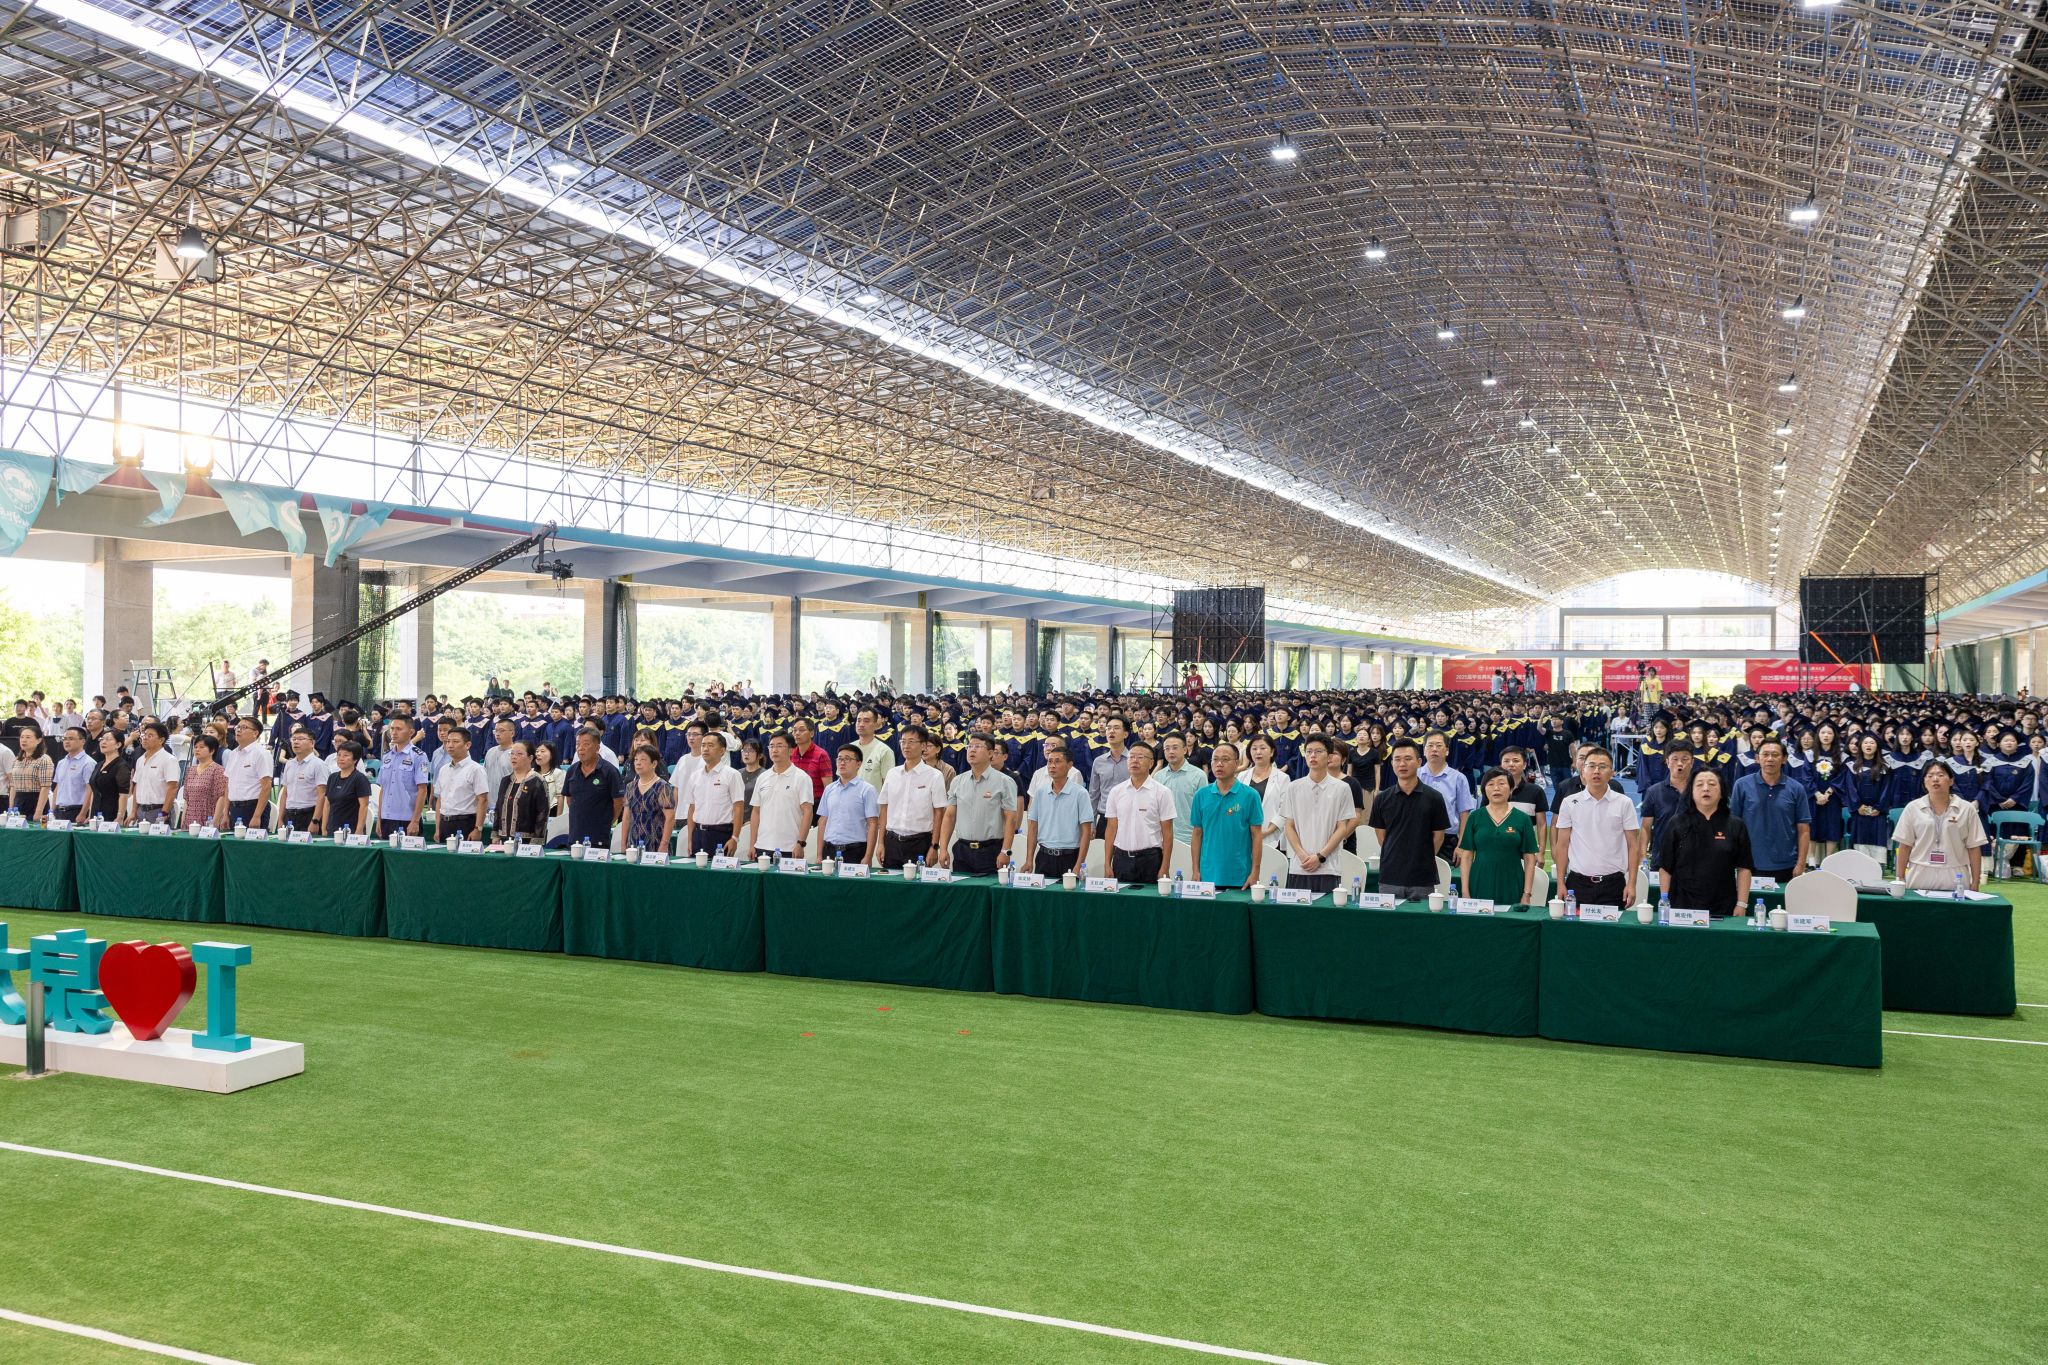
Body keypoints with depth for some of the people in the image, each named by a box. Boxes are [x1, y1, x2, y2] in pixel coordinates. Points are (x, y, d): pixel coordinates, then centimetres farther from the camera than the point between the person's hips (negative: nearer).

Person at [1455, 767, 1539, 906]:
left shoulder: (1522, 819, 3)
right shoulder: (1475, 817, 6)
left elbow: (1529, 859, 3)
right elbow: (1466, 856, 5)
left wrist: (1526, 895, -3)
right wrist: (1465, 892, -1)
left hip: (1512, 891, -1)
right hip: (1480, 889, 1)